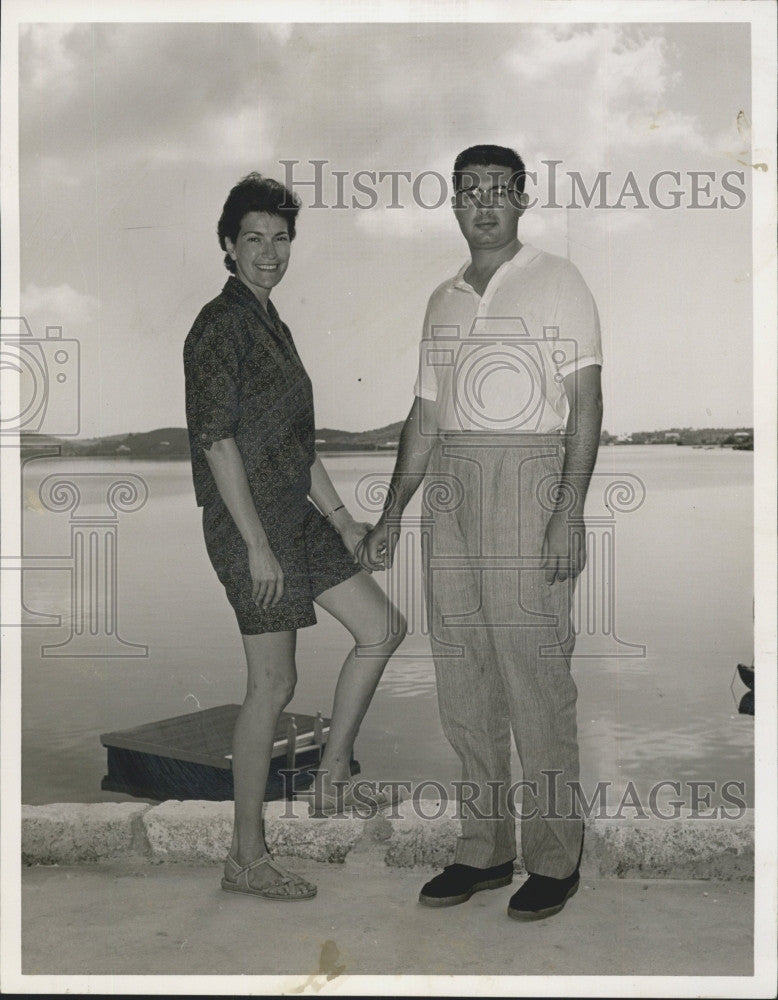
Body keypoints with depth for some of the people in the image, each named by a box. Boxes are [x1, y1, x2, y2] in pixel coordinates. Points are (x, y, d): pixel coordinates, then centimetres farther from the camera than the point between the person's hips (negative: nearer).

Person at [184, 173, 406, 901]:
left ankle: (333, 779, 20)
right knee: (273, 683, -3)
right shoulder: (219, 325, -11)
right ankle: (246, 858, 9)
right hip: (251, 522, -9)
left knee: (382, 627, 9)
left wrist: (340, 519, 18)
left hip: (297, 515, 9)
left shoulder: (270, 323, 17)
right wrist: (255, 544, -21)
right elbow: (218, 439, -18)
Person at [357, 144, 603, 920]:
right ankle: (484, 848, 18)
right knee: (463, 678, 7)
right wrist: (392, 514, 14)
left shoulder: (557, 282, 3)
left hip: (528, 477, -5)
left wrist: (570, 509, -15)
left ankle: (553, 857, 8)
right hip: (449, 484, 6)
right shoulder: (443, 300, 18)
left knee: (536, 673, -5)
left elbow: (585, 401, -5)